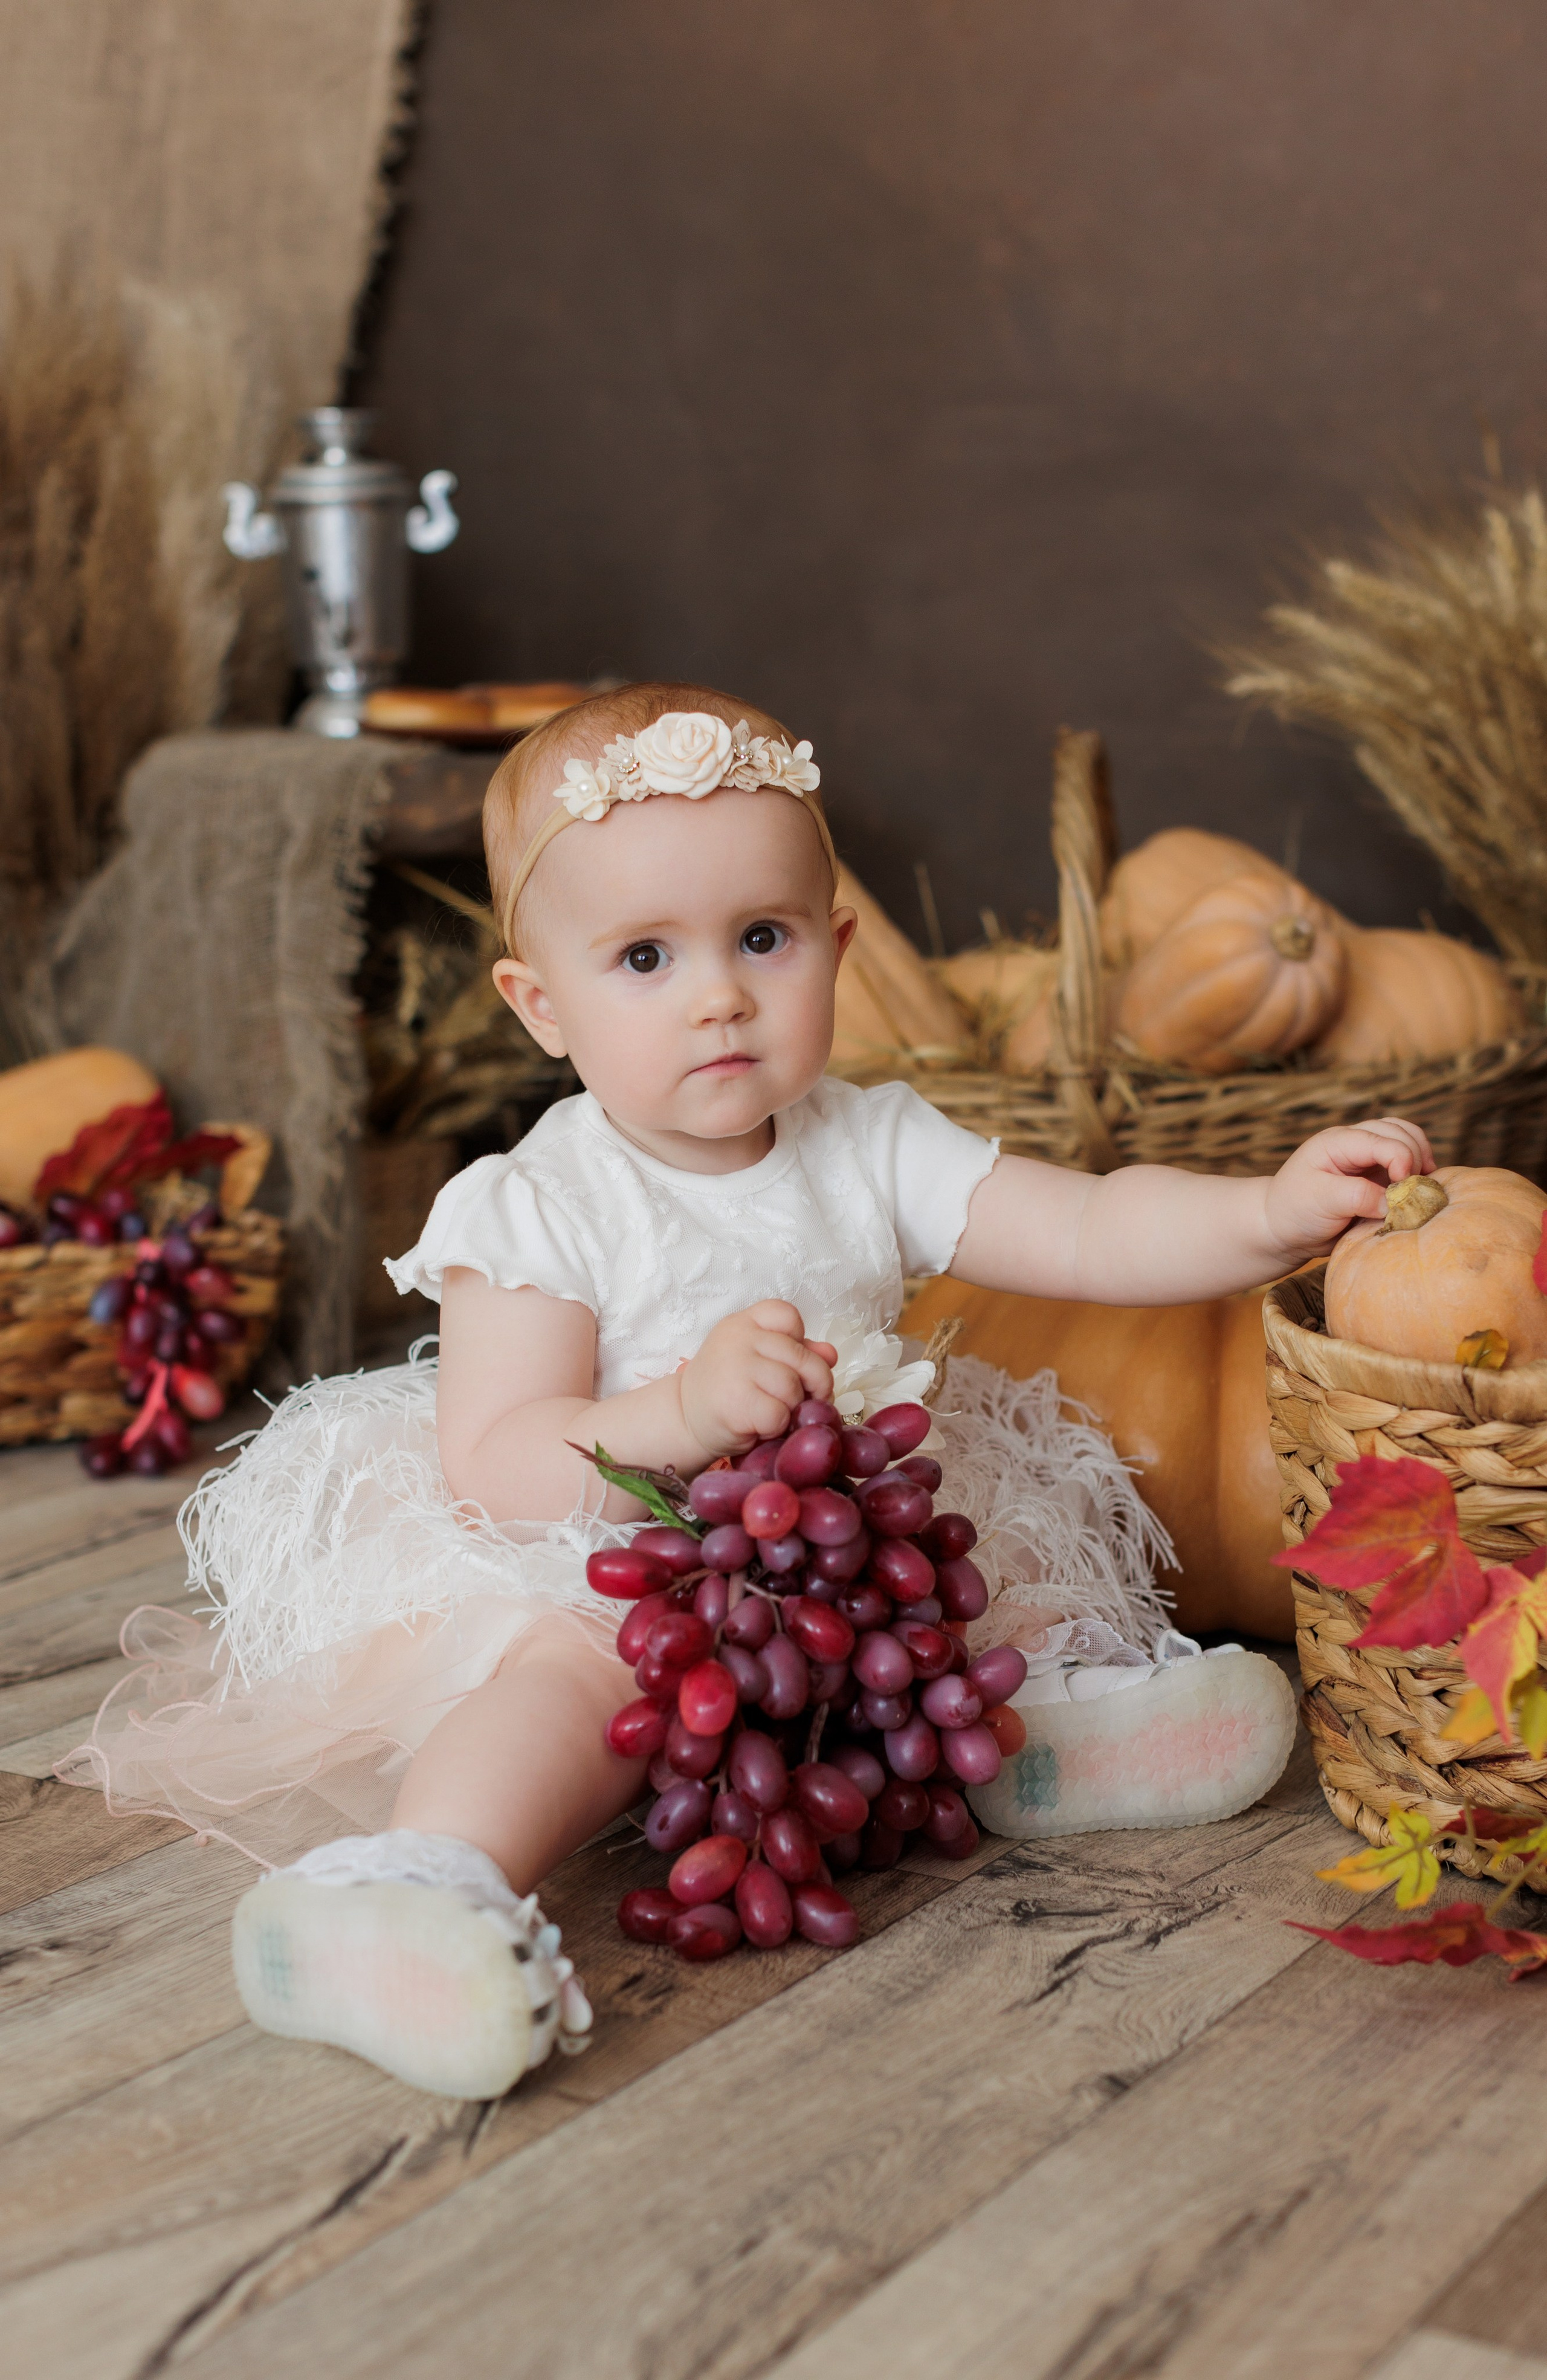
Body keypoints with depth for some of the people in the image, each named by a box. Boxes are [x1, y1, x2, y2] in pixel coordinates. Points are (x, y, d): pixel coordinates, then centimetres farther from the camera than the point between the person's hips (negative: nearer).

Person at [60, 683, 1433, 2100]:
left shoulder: (873, 1155, 0)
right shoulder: (541, 1212, -14)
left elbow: (1094, 1234, -7)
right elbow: (494, 1468, -22)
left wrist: (1274, 1213, -25)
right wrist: (686, 1412, -39)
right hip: (598, 1577, -6)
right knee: (578, 1674, -35)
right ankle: (434, 1877, -51)